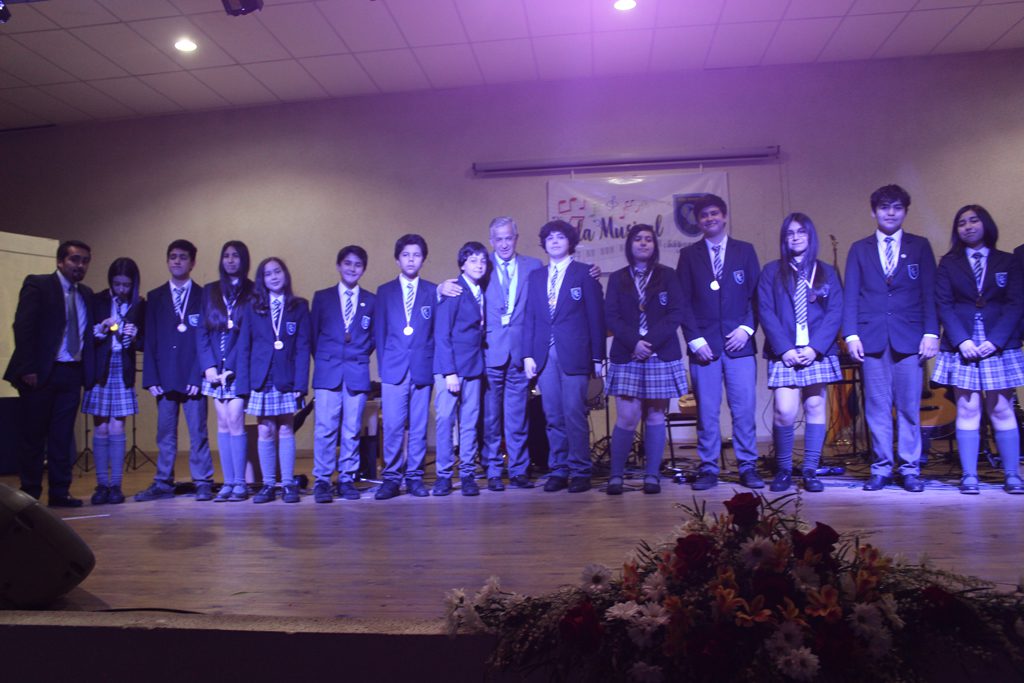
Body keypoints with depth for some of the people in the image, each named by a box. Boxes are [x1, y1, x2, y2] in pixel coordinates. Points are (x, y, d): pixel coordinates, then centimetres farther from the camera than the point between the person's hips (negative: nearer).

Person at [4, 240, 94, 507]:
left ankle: (60, 492, 14)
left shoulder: (86, 294, 14)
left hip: (72, 373, 5)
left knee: (63, 436, 8)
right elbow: (23, 327, -11)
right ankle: (30, 493, 13)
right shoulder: (37, 285, -3)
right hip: (40, 373, -5)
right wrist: (28, 368, -16)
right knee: (33, 436, 4)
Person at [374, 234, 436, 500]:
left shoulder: (432, 291, 9)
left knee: (419, 426, 3)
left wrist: (434, 365, 1)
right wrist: (383, 365, 2)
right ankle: (391, 477, 5)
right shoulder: (385, 291, 11)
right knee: (392, 426, -5)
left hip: (423, 368, 0)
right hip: (394, 368, 0)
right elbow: (380, 333, 9)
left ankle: (414, 476, 12)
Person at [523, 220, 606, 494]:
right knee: (553, 416, 5)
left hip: (574, 354, -4)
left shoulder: (584, 273, 4)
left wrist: (597, 357, -4)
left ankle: (580, 472, 3)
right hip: (544, 355, 4)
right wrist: (528, 354, 4)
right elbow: (530, 318, 13)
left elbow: (596, 317, 1)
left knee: (573, 413, -7)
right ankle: (559, 470, 14)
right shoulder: (536, 276, 16)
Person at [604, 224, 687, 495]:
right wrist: (634, 342, -13)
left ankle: (652, 476, 12)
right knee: (627, 417, -6)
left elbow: (675, 314, 0)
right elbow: (611, 317, 2)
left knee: (655, 416, 3)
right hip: (626, 356, 0)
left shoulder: (668, 276, 9)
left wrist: (651, 342, -12)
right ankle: (616, 476, 4)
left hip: (661, 356, 0)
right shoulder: (617, 278, 10)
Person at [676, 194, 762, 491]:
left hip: (739, 342, 0)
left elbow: (756, 294, 9)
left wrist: (747, 328, -5)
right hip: (704, 344, 0)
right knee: (706, 411, 1)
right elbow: (683, 301, 4)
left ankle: (748, 467, 10)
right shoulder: (689, 254, 10)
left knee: (744, 408, -1)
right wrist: (695, 339, -5)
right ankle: (708, 469, 10)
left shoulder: (745, 250, 12)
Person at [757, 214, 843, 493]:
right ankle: (783, 469, 6)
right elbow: (766, 313, -1)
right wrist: (785, 349, -12)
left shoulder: (826, 272, 11)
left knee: (815, 406, 1)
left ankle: (810, 471, 10)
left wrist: (814, 348, -11)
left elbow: (835, 313, 2)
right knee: (784, 411, -11)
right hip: (784, 352, -1)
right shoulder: (772, 271, 8)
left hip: (818, 352, 2)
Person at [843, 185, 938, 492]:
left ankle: (910, 469, 11)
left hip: (909, 338, 0)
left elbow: (930, 293, 5)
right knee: (877, 408, 2)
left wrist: (931, 333, -5)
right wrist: (851, 335, -4)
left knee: (909, 407, 1)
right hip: (872, 338, 0)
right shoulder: (859, 249, 12)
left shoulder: (920, 246, 11)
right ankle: (882, 469, 11)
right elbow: (850, 296, 6)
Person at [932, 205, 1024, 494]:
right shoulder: (948, 263, 9)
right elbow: (943, 305, 1)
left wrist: (995, 340, -12)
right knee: (967, 410, -2)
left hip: (999, 346, 0)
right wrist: (962, 340, -12)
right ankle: (969, 476, 2)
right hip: (962, 346, 0)